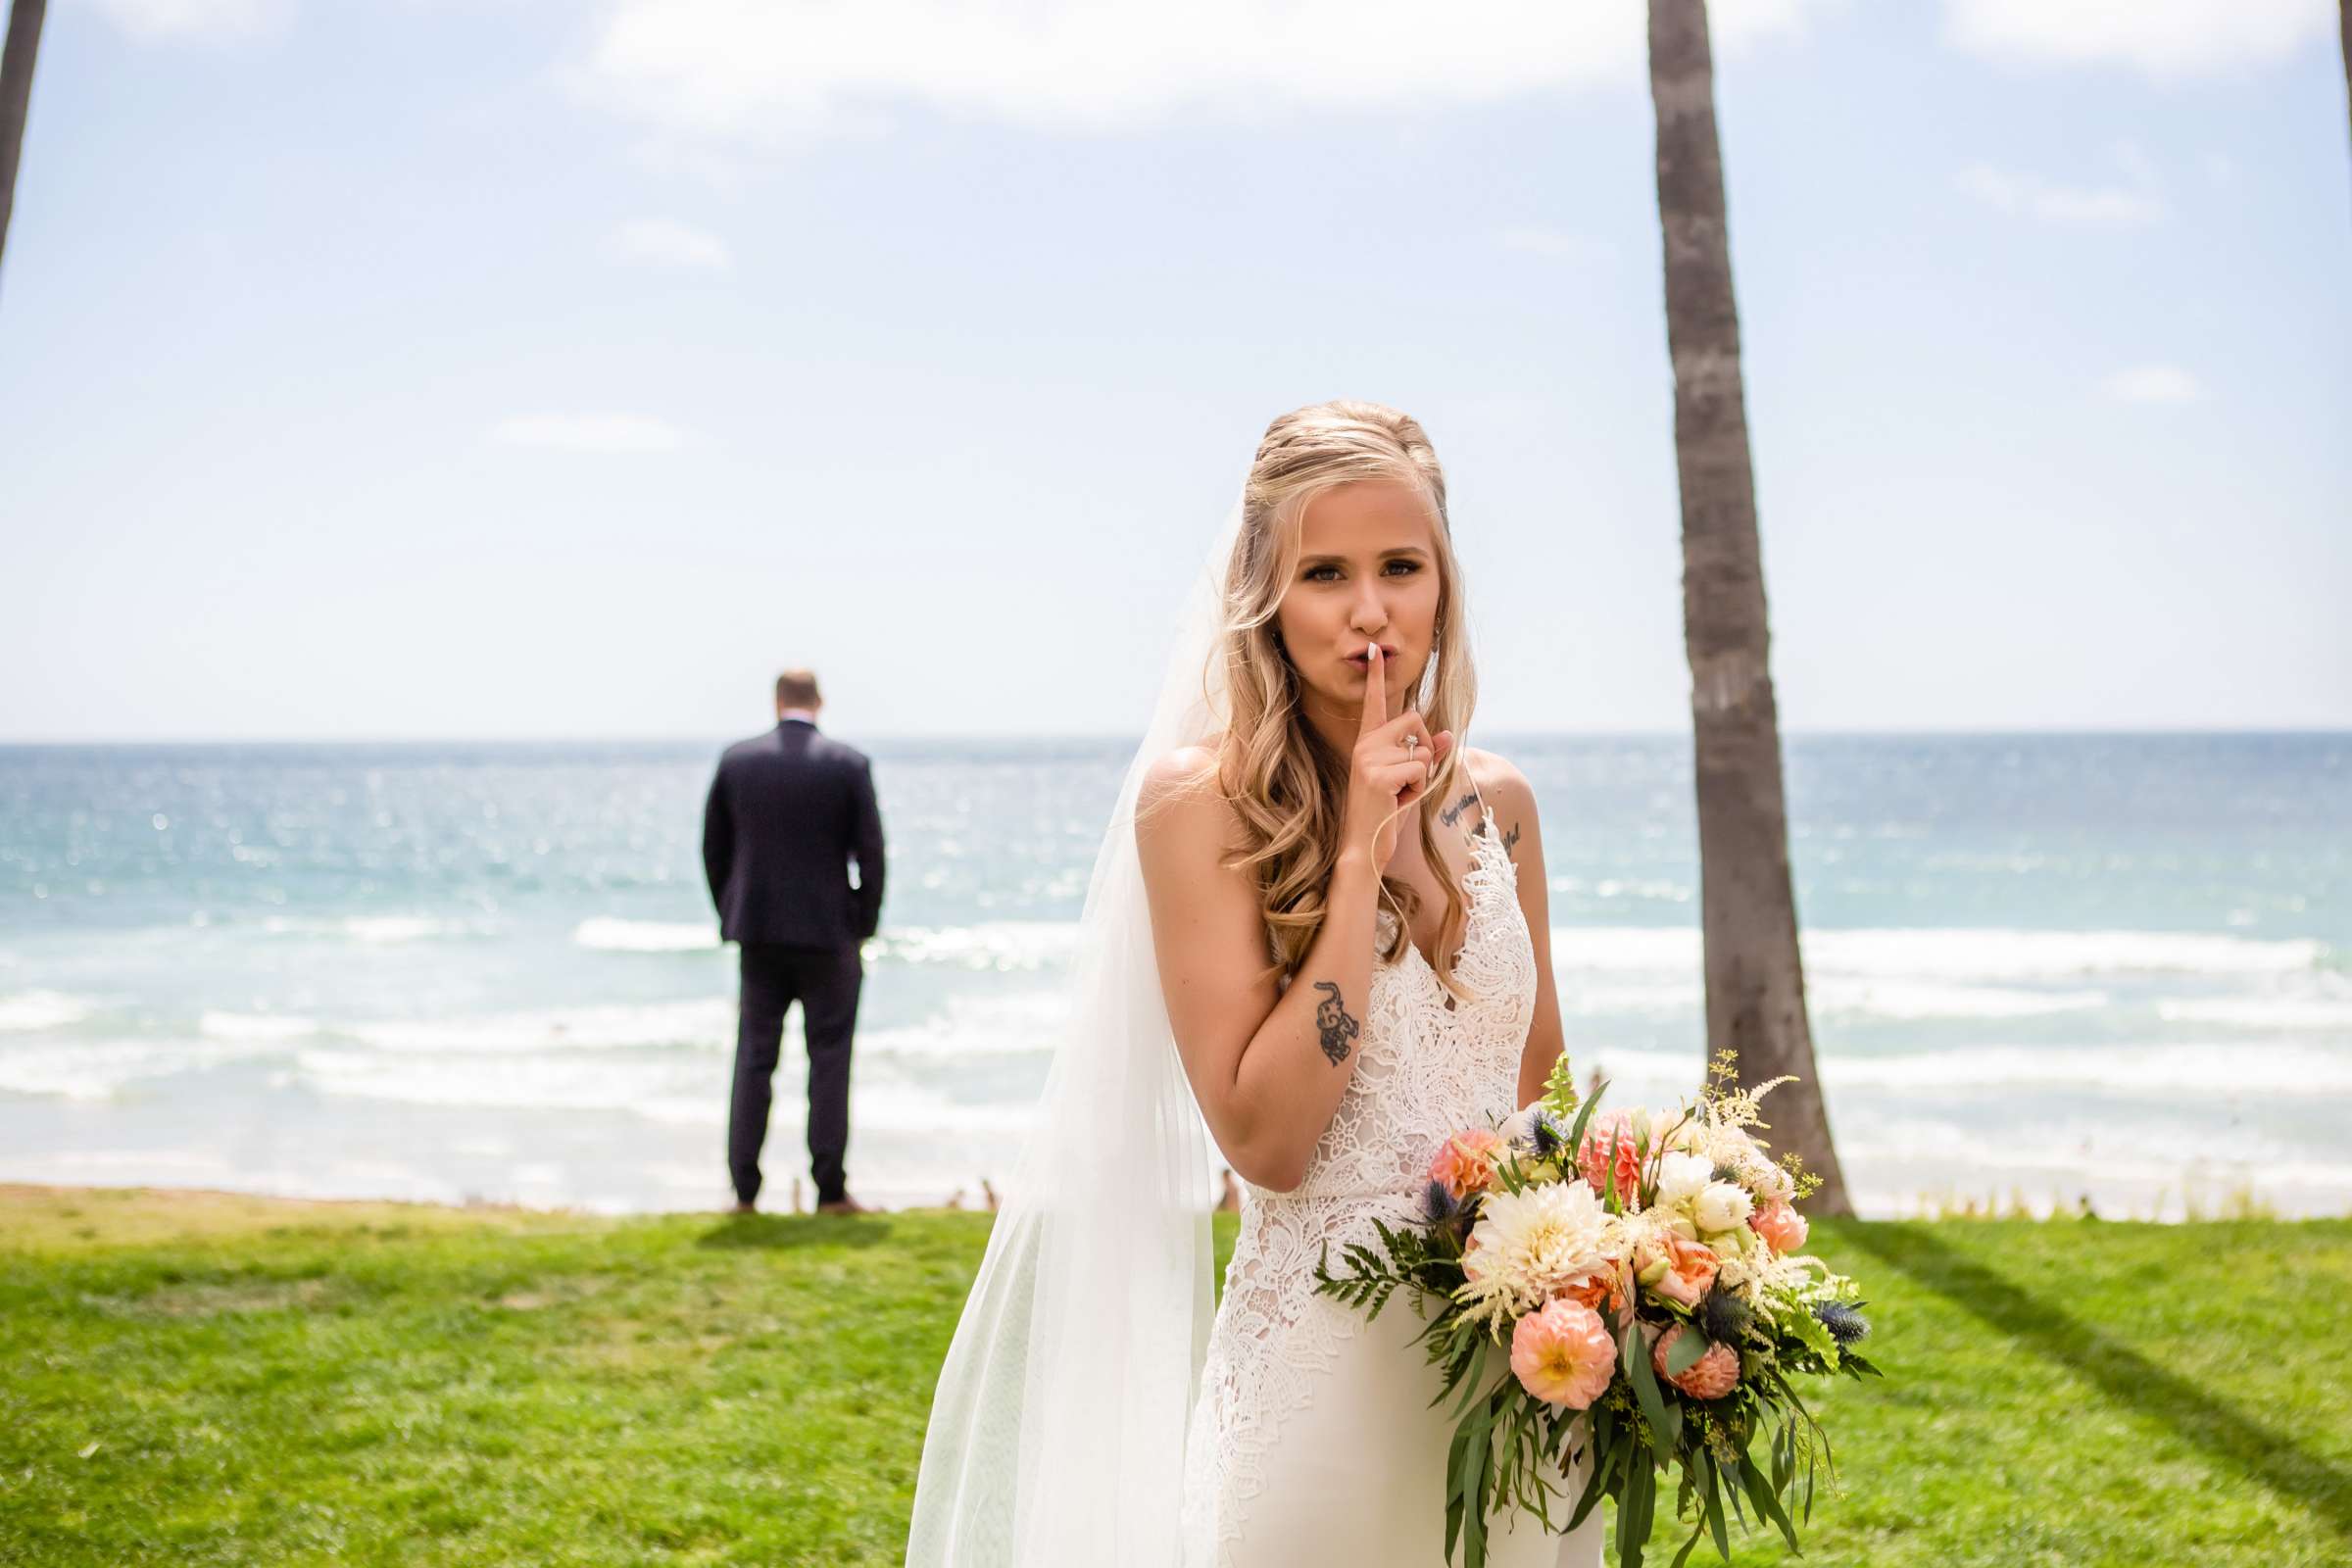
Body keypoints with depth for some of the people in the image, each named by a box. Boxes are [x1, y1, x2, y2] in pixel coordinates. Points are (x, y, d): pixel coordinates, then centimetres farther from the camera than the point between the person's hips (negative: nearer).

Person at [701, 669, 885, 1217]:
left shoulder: (735, 759, 1)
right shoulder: (850, 764, -5)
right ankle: (831, 1191, 5)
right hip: (827, 931, -2)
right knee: (829, 1059, 5)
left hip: (757, 930, 2)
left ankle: (745, 1190, 7)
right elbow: (870, 853, -5)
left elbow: (714, 848, 6)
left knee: (753, 1058, 8)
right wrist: (864, 927, 5)